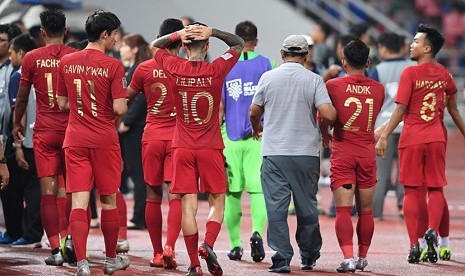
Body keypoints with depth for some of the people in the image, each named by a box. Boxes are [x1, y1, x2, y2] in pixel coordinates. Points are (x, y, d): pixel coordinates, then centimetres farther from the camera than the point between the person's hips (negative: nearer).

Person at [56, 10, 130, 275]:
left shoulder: (66, 62, 4)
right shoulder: (113, 66, -11)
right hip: (104, 140, -3)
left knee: (79, 201, -1)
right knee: (108, 201, 11)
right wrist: (123, 106, 7)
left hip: (75, 139, 3)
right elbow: (119, 108, -15)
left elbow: (62, 104, 11)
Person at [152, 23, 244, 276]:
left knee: (188, 205, 1)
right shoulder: (216, 70, -8)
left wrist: (179, 34, -1)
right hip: (211, 148, -1)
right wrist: (212, 32, -3)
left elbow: (155, 45, 16)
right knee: (217, 202, 9)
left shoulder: (175, 69, -4)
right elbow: (238, 44, 8)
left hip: (182, 148, 1)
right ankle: (208, 244, -14)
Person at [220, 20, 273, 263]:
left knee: (232, 192, 9)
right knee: (258, 189, -3)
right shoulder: (266, 64, 1)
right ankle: (257, 232, -27)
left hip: (231, 137, 1)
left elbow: (218, 106, 3)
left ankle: (235, 245, 13)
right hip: (259, 136, -1)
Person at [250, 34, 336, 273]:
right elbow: (328, 114, -12)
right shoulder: (314, 80, -2)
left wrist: (256, 128, 32)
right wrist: (326, 129, 12)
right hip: (306, 153, 0)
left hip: (274, 153, 0)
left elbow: (254, 112, 10)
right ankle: (308, 257, 21)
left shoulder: (268, 77, 1)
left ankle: (281, 259, -8)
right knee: (307, 207, 12)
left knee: (276, 207, -1)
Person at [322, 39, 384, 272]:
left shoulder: (333, 86, -7)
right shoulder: (378, 89, 1)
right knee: (365, 211, 13)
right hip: (367, 153, 3)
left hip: (342, 154, -3)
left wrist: (325, 136, 23)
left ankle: (348, 257, -17)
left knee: (343, 210, -5)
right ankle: (362, 257, 22)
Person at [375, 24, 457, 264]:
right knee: (435, 189, 9)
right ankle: (432, 230, -14)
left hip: (412, 138, -3)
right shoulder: (443, 74, 6)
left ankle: (414, 245, -1)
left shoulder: (410, 73, -10)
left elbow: (400, 109, -13)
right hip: (436, 137, 3)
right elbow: (452, 97, 25)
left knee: (412, 191, 3)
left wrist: (384, 137, -10)